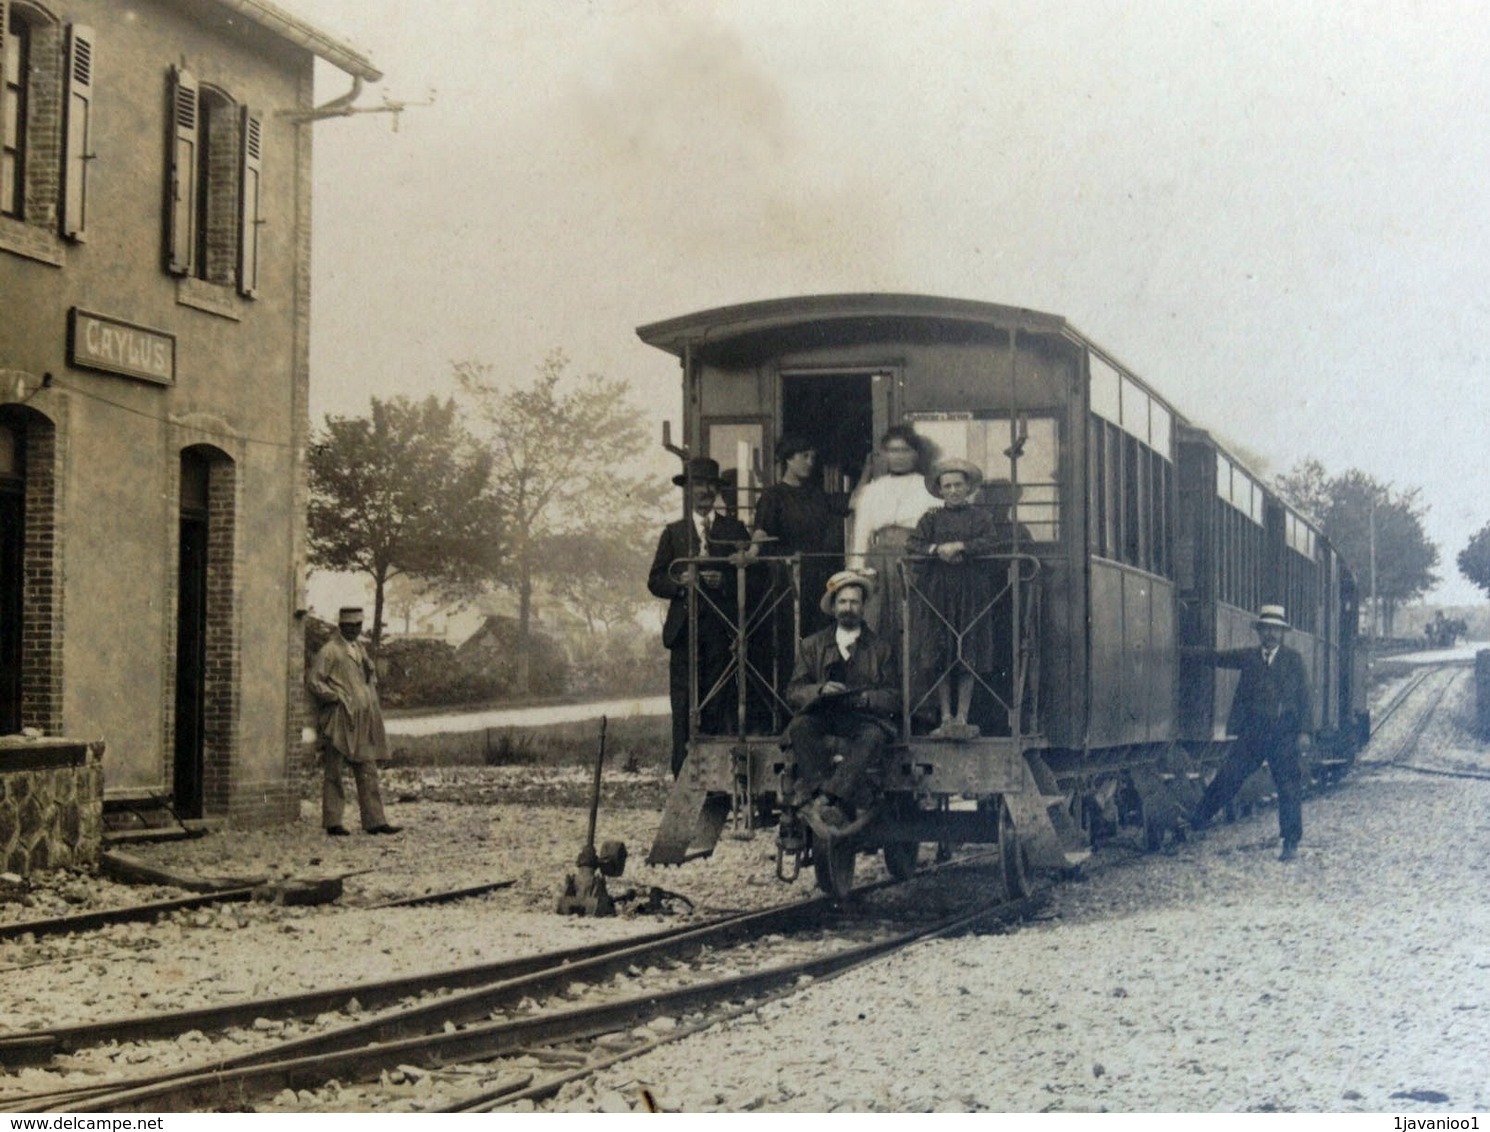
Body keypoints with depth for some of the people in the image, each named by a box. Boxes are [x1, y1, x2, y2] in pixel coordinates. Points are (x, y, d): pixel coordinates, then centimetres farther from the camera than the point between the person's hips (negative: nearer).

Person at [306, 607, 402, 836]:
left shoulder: (359, 649, 16)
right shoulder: (329, 651, -7)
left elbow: (371, 673, 32)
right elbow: (312, 681, -13)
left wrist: (371, 695, 16)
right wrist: (337, 698, -15)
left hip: (362, 720, 7)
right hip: (338, 721, -7)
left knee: (368, 771, 6)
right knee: (334, 772, -1)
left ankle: (374, 821, 7)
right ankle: (332, 823, 3)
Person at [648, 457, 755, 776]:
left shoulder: (735, 530, 13)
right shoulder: (674, 532, 15)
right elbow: (655, 581, 11)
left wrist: (724, 580, -11)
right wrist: (679, 582, -9)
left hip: (723, 629, 0)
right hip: (685, 629, 0)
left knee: (719, 707, -4)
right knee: (683, 707, -6)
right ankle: (683, 777, -4)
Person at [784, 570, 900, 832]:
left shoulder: (881, 648, 17)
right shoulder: (812, 646, 19)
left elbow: (893, 697, 9)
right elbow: (793, 693, 10)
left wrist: (864, 698, -12)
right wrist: (821, 690, -11)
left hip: (864, 717, -1)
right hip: (822, 717, 1)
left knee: (873, 737, -36)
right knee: (799, 728, -33)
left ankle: (823, 801, -46)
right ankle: (848, 804, -43)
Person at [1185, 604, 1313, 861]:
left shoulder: (1294, 660, 2)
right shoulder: (1248, 657, 8)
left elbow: (1305, 697, 0)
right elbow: (1215, 658, 9)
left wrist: (1304, 731, -8)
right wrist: (1181, 652, 3)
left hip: (1284, 734, -2)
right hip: (1252, 731, 2)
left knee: (1289, 787, -1)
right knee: (1228, 777, 0)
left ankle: (1291, 843, 7)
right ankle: (1197, 820, 13)